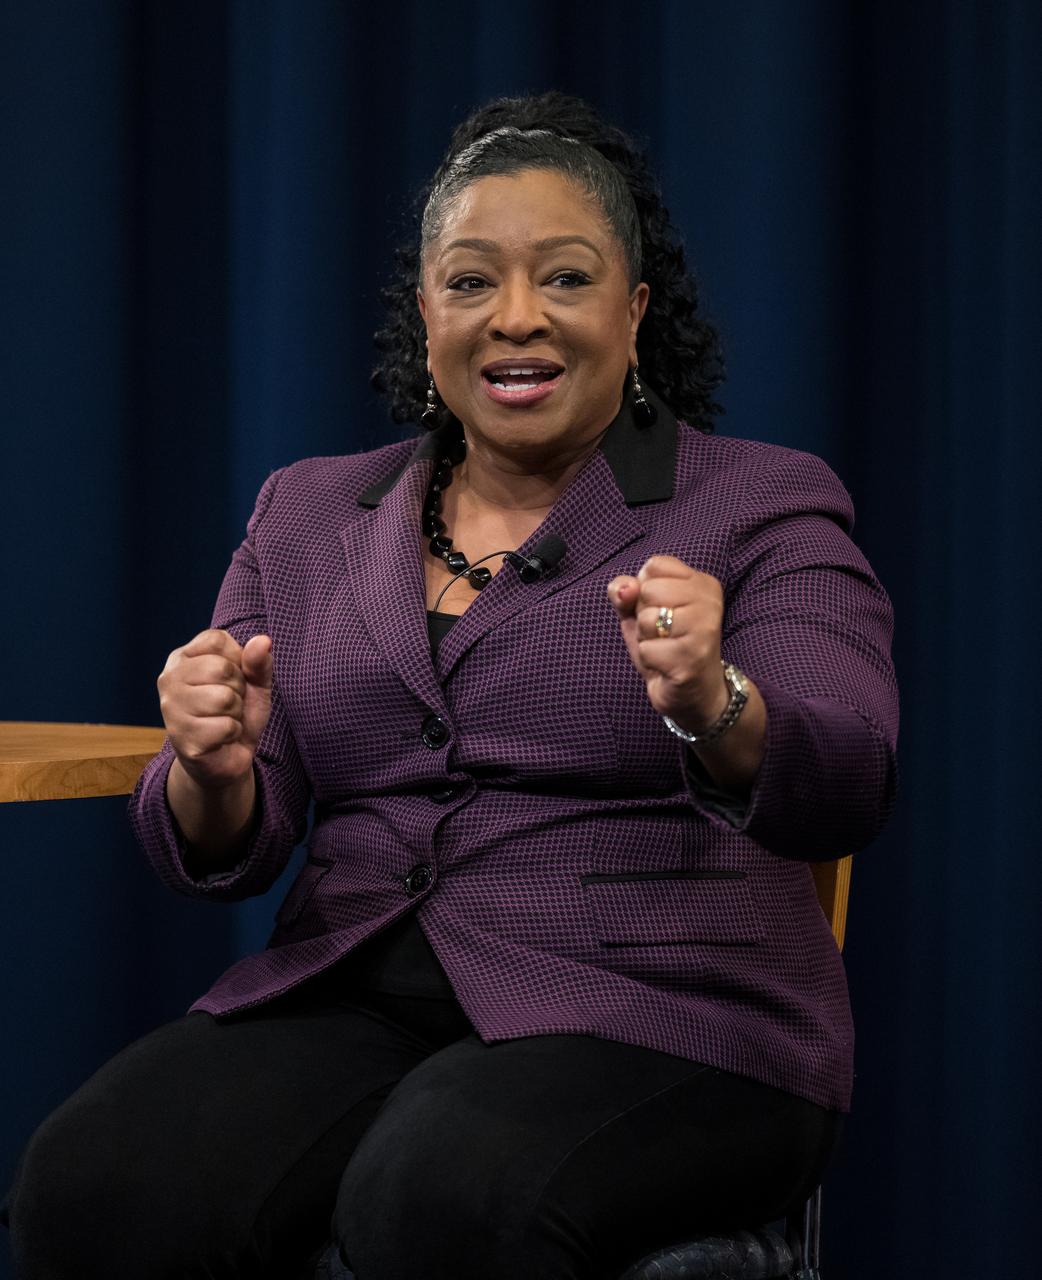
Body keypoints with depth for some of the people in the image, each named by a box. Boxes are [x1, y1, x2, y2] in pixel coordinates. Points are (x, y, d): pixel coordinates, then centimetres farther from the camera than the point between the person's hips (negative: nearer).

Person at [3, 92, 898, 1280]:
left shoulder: (765, 507, 3)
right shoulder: (309, 513, 15)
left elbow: (843, 794, -12)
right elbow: (217, 853, 9)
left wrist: (713, 710, -35)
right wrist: (214, 775, -16)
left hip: (655, 1021, -3)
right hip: (349, 996, 4)